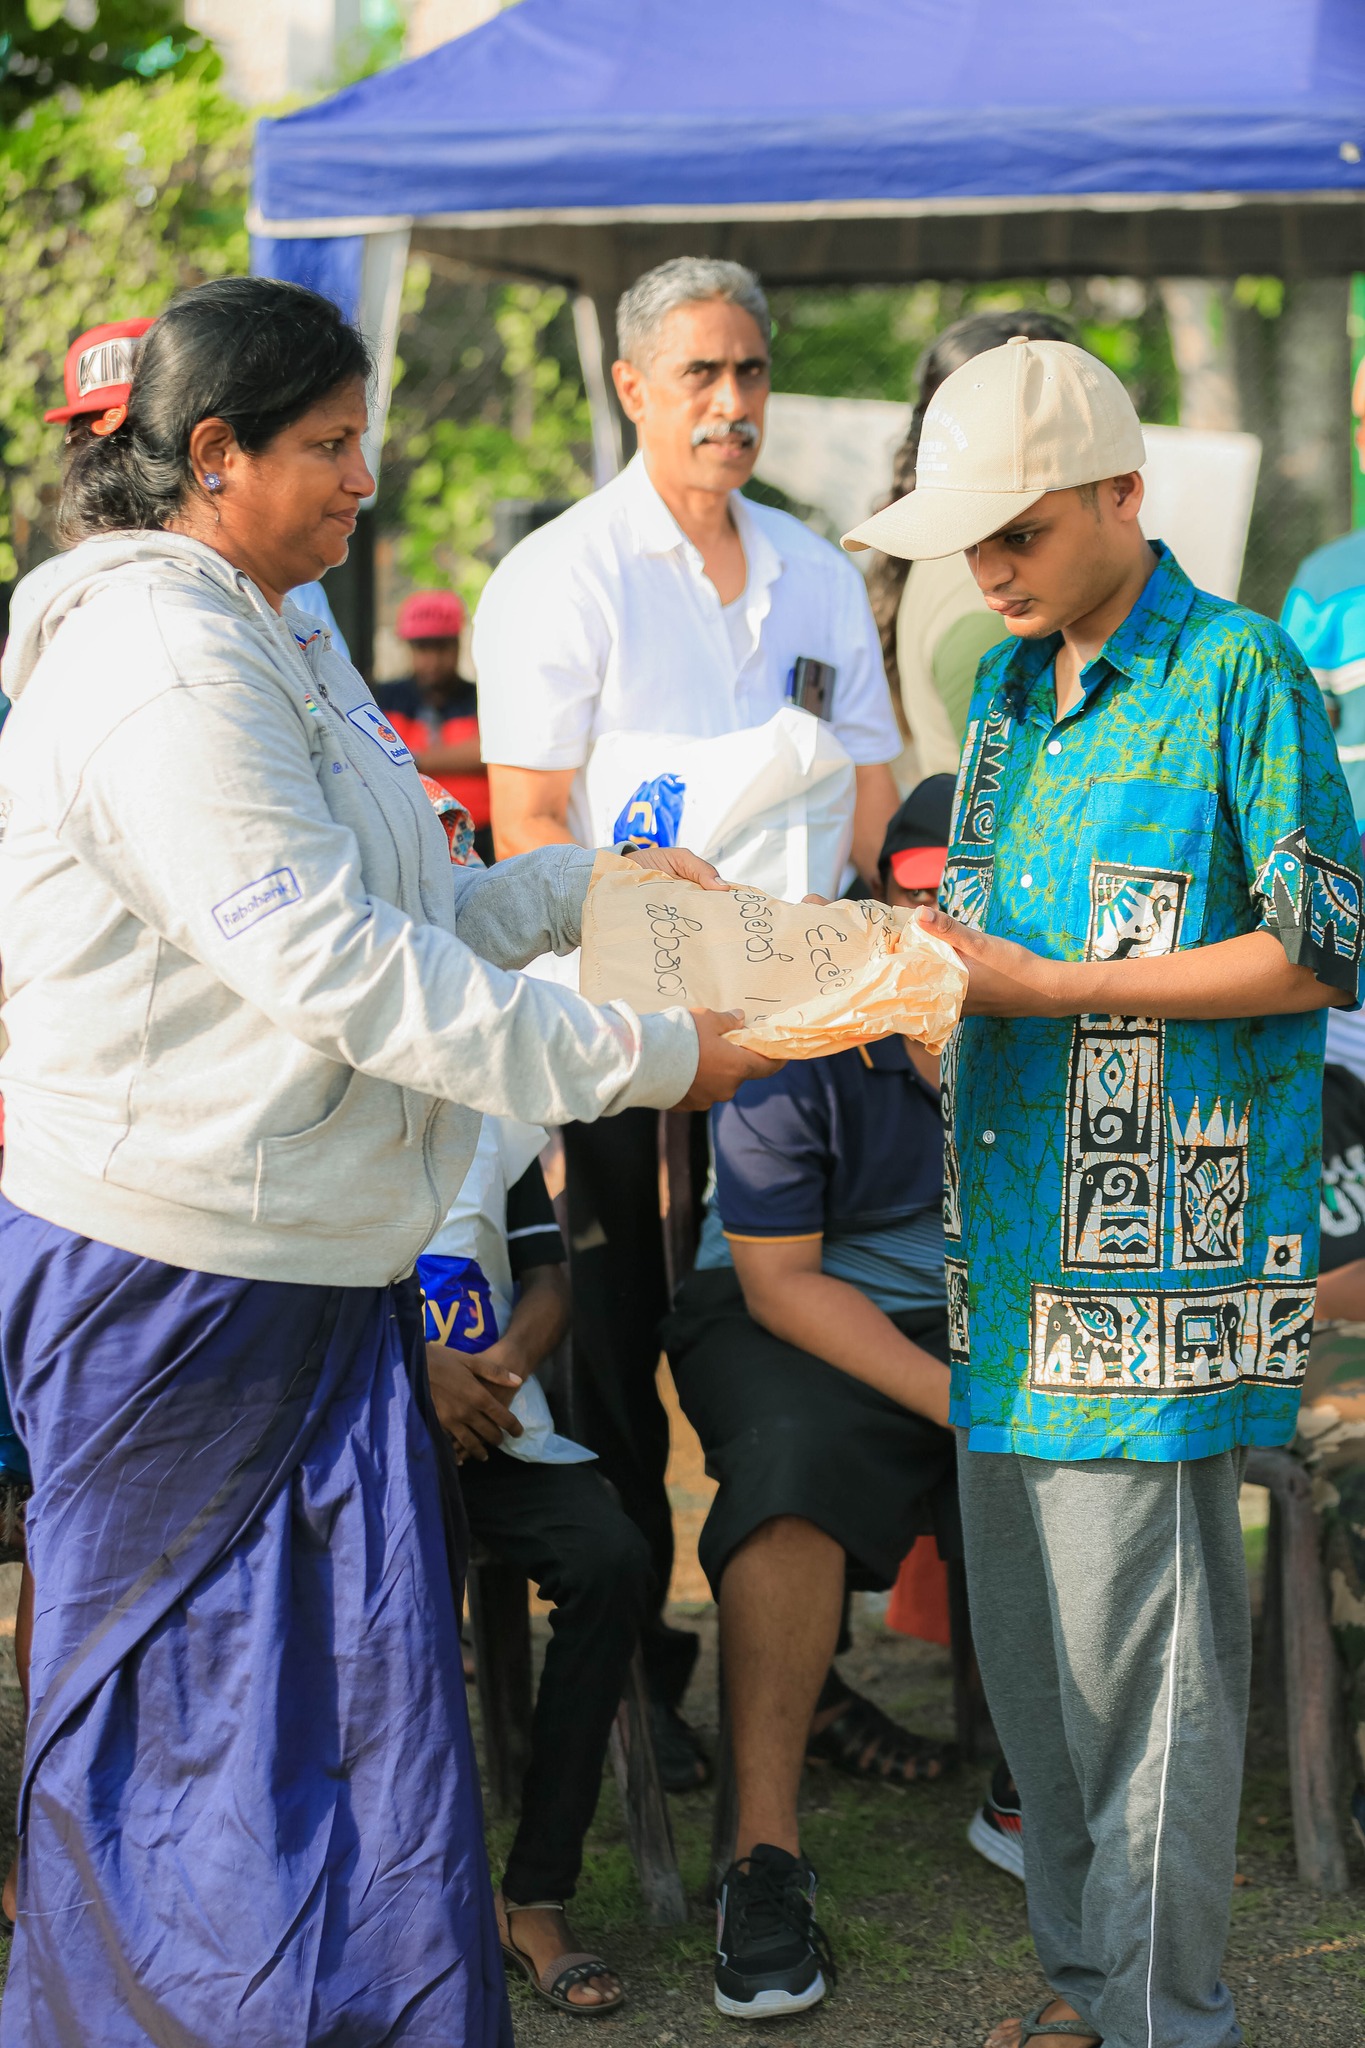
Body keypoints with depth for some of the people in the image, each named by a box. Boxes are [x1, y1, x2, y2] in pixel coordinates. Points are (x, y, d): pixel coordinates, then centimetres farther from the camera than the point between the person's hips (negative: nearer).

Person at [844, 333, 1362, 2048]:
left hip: (1156, 1257, -7)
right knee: (1022, 1637, 12)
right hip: (1016, 1232, 8)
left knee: (1135, 1650, -4)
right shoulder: (1011, 688, 16)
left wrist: (1045, 987, -14)